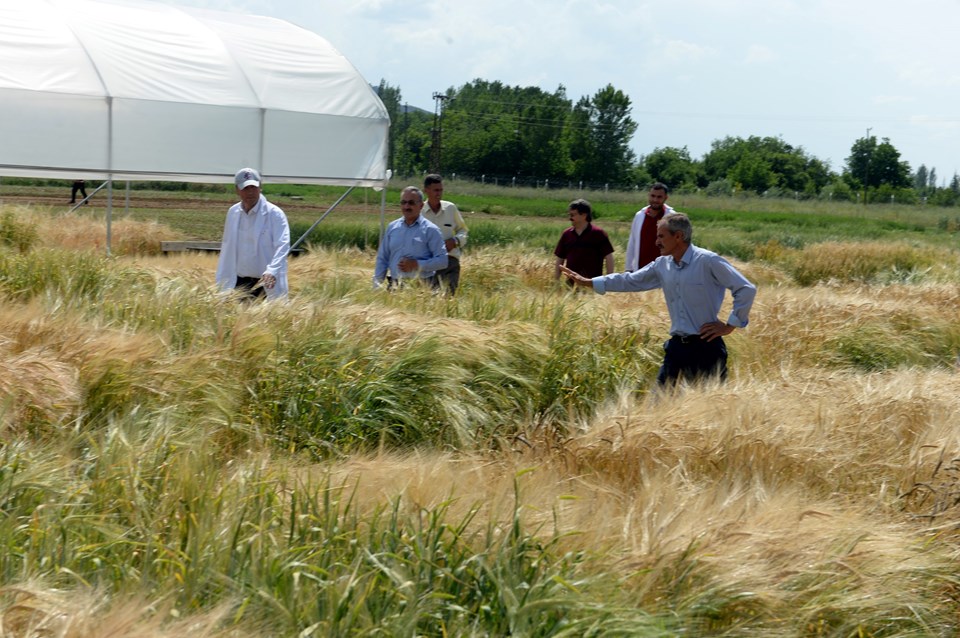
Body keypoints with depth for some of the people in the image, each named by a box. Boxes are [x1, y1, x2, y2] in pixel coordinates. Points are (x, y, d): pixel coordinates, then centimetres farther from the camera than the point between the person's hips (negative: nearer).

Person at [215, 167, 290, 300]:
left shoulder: (274, 214, -8)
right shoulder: (233, 213, 10)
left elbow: (282, 246, -19)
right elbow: (226, 248, 16)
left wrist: (272, 272, -35)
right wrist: (221, 282, 13)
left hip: (266, 285, -4)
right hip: (238, 283, 5)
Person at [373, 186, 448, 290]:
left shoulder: (430, 230, 0)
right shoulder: (392, 227, 14)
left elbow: (442, 261, -4)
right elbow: (382, 258, 17)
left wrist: (417, 264, -13)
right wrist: (377, 284, 7)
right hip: (394, 287, 4)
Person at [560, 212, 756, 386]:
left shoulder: (707, 261, -13)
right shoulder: (662, 265, 7)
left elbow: (747, 289, -12)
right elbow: (630, 281, 15)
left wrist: (730, 326, -10)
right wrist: (588, 282, 14)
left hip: (705, 347, -7)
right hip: (677, 346, 7)